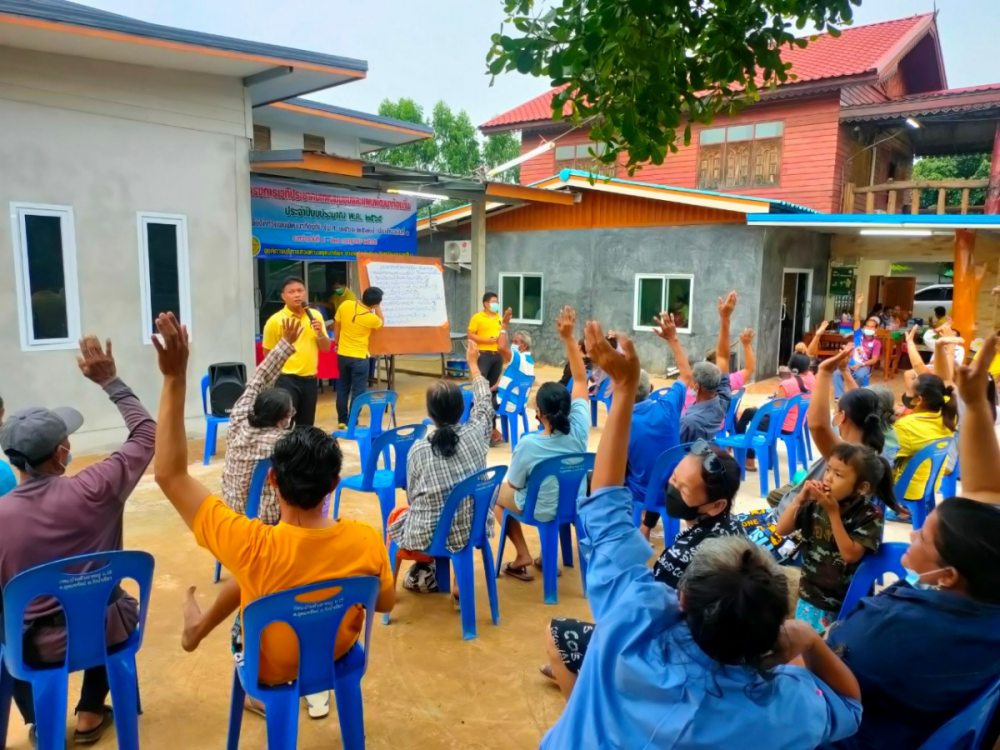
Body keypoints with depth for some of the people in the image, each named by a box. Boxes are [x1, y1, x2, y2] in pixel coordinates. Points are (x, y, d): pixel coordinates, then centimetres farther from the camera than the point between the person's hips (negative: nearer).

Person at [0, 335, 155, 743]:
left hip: (36, 645, 1)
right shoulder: (93, 490, -23)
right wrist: (111, 382, -4)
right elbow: (147, 434, -8)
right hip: (104, 630, 0)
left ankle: (41, 721, 38)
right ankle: (91, 713, 39)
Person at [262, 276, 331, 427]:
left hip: (310, 379, 5)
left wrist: (320, 333, -10)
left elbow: (326, 348, 9)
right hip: (287, 380, -4)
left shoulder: (315, 316, 5)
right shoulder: (275, 321, -9)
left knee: (306, 425, 13)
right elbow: (268, 353, -2)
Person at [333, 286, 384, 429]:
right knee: (358, 391, 5)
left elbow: (336, 326, 5)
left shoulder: (345, 305, -7)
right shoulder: (372, 318, -16)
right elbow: (382, 323, 8)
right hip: (359, 357, -5)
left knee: (342, 388, 16)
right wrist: (378, 307, 5)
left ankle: (342, 421, 22)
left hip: (342, 355, 5)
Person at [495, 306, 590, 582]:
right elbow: (581, 380, -13)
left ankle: (522, 556, 20)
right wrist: (568, 338, -16)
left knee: (497, 492, 24)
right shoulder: (578, 431, -23)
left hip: (541, 510, -4)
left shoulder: (528, 444, -32)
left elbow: (514, 484, -14)